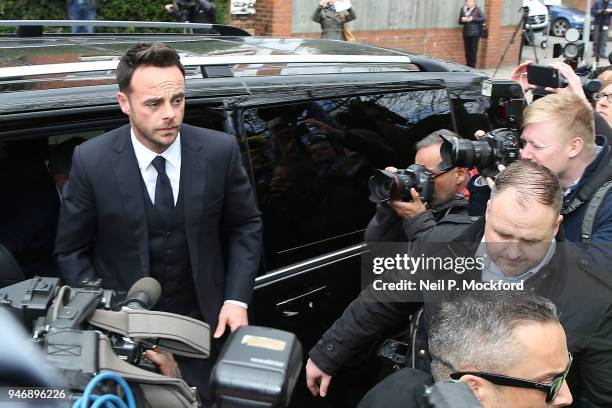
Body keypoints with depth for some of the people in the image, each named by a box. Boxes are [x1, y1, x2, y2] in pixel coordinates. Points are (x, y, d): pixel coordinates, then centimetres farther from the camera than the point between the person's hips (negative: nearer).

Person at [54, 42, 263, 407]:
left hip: (204, 321, 1)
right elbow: (72, 250, -4)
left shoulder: (220, 151, -11)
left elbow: (245, 226, 1)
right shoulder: (92, 161, -14)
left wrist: (236, 299, -8)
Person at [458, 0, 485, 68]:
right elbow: (460, 22, 13)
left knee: (473, 51, -4)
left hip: (475, 33, -4)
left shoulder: (477, 9, -3)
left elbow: (483, 19, -7)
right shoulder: (463, 9, 8)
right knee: (467, 51, 6)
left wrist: (473, 19, -16)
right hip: (466, 33, 4)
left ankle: (472, 67, 1)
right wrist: (463, 20, -10)